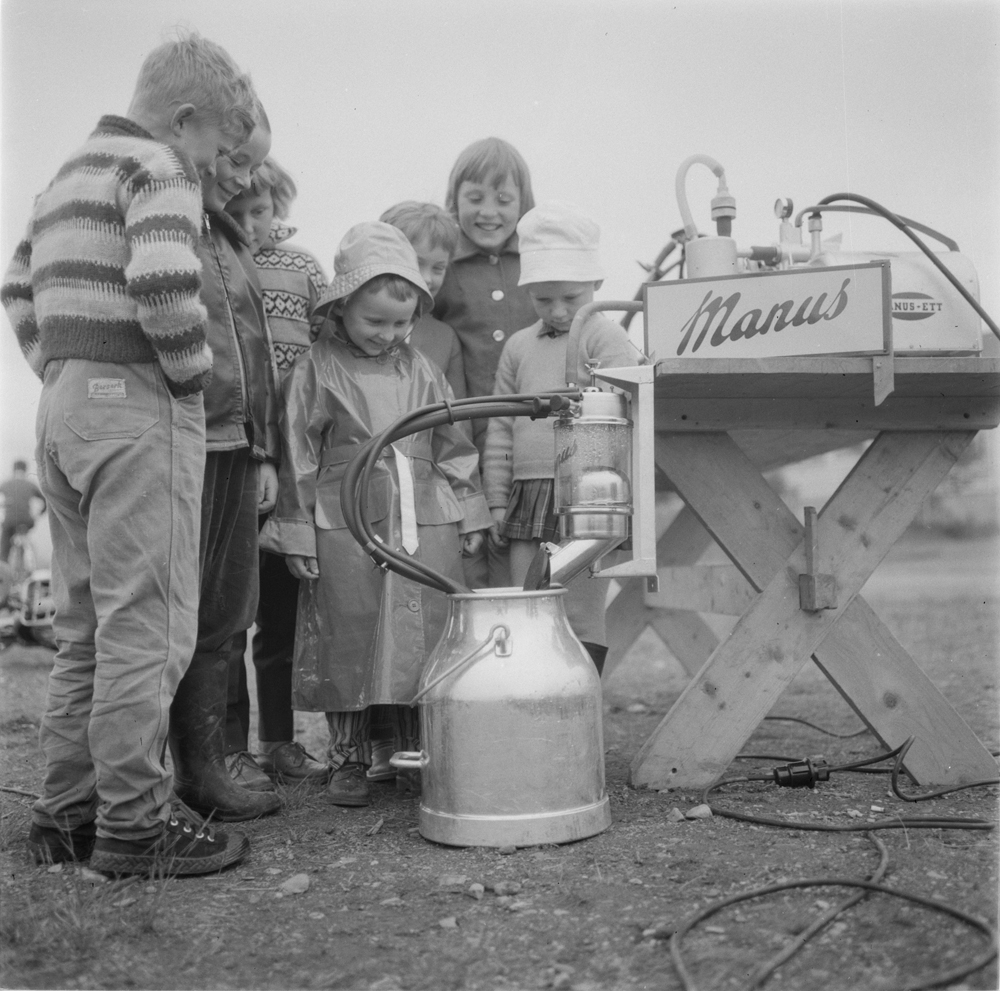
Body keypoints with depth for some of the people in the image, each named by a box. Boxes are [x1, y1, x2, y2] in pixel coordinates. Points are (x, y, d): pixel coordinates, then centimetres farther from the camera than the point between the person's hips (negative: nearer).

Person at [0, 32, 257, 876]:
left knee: (85, 628, 14)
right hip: (138, 405, -9)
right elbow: (164, 285, -24)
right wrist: (194, 372, -11)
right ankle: (133, 822, 1)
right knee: (148, 623, -5)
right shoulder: (157, 170, -7)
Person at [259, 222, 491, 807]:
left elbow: (453, 444, 15)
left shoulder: (419, 370, 11)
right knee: (346, 646, 4)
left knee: (426, 644, 5)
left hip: (427, 528, 3)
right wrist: (298, 535, -4)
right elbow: (298, 457, -1)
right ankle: (349, 760, 19)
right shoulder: (317, 370, 0)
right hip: (345, 529, -3)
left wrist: (469, 515, 11)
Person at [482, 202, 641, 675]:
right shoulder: (519, 347, 13)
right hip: (527, 495, 5)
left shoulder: (605, 338, -2)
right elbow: (500, 427, 16)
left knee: (580, 612, 1)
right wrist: (497, 497, 12)